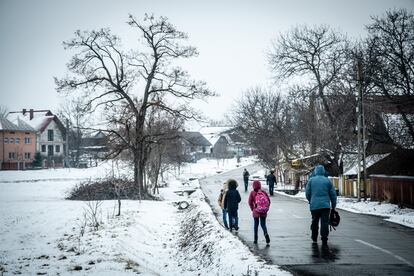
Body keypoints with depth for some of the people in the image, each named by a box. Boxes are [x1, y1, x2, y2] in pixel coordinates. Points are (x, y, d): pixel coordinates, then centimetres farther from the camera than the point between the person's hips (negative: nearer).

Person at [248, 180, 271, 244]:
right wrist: (266, 208, 9)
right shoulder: (264, 192, 0)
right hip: (264, 212, 1)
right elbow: (269, 201, 0)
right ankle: (266, 233, -17)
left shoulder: (252, 193, -7)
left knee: (256, 224, 13)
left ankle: (255, 239, 16)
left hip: (256, 211, -1)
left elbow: (250, 202, -8)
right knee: (263, 224, 11)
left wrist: (252, 209, 5)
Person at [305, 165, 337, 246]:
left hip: (314, 205, 1)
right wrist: (333, 206, 14)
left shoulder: (311, 180, 2)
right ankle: (324, 240, -8)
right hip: (325, 205, -1)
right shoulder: (328, 180, 4)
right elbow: (333, 194, 5)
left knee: (315, 222, 16)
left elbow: (307, 193, 3)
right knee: (325, 222, -2)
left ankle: (314, 238, 27)